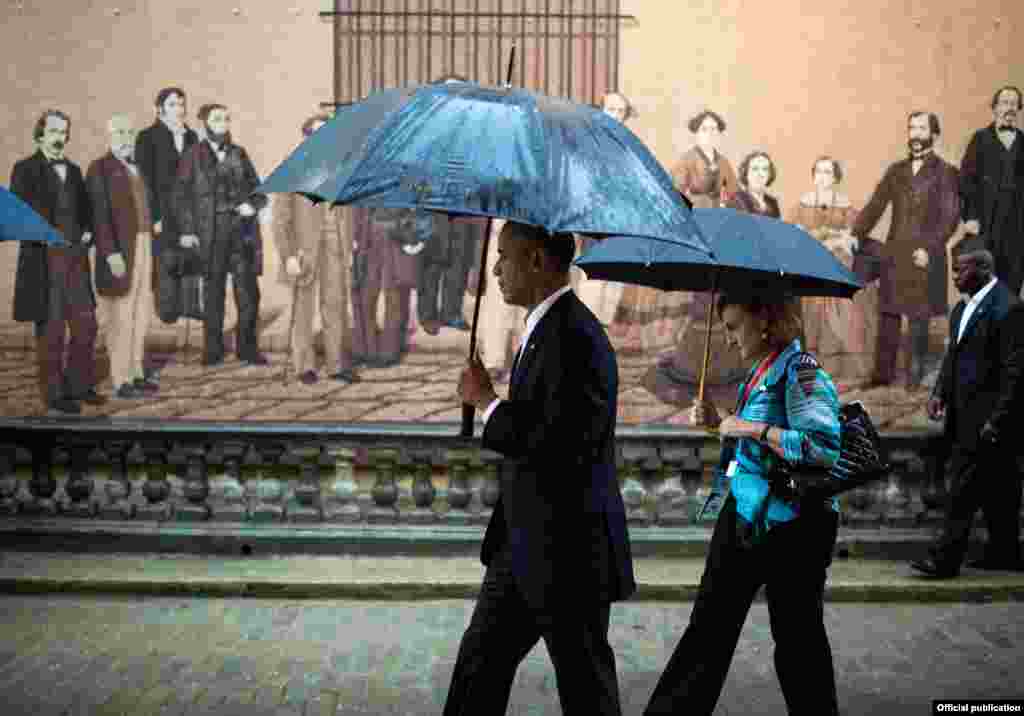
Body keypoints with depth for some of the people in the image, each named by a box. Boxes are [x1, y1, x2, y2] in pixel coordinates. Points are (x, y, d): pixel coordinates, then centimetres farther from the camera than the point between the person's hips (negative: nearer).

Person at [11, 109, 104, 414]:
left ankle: (79, 385, 21)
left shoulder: (73, 170, 15)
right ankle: (55, 392, 10)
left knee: (86, 325, 8)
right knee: (51, 330, 1)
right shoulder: (25, 169, -2)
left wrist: (87, 232, 6)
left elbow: (85, 208, 24)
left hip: (76, 259, 6)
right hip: (44, 260, -6)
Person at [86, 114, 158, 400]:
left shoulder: (138, 167, 14)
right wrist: (111, 253, -21)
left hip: (144, 245, 7)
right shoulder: (100, 168, -7)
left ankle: (136, 373, 20)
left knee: (141, 312, 11)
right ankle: (120, 381, 2)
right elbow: (99, 214, -14)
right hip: (119, 251, -7)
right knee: (121, 315, -3)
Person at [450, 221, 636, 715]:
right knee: (481, 656, 15)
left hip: (568, 548, -10)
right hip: (525, 542, 10)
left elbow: (559, 448, -28)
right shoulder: (545, 328, 10)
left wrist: (485, 401, -16)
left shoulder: (576, 338, -22)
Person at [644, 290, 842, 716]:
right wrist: (720, 423, 6)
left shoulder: (800, 372, -17)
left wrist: (752, 428, -23)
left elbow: (824, 448, -28)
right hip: (742, 514, 9)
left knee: (797, 634, 6)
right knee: (711, 623, 14)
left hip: (788, 524, -9)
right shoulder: (759, 372, 10)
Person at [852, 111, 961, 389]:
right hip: (893, 253, 4)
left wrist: (929, 248, -17)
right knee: (887, 314, 6)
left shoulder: (946, 172, 0)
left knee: (918, 317, 1)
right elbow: (875, 205, 6)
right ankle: (882, 372, 12)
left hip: (924, 256, -4)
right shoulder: (896, 170, 12)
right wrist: (856, 236, -7)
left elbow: (950, 217, -7)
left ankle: (915, 375, 11)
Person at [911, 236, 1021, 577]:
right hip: (965, 414, 9)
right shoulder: (962, 309, 13)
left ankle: (945, 558, -4)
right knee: (996, 487, 16)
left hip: (986, 417, -9)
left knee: (964, 487, -7)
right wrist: (940, 393, 4)